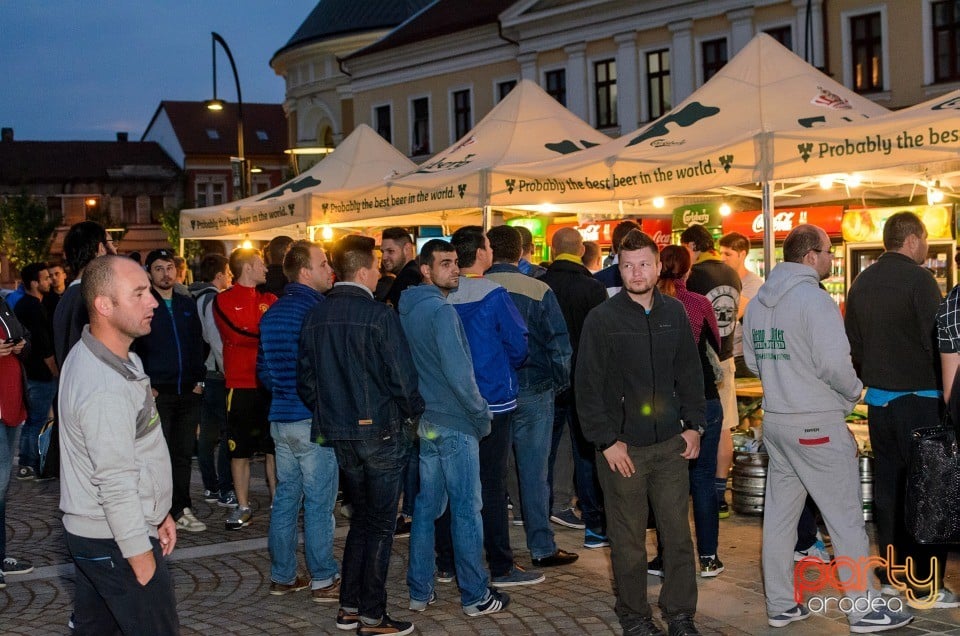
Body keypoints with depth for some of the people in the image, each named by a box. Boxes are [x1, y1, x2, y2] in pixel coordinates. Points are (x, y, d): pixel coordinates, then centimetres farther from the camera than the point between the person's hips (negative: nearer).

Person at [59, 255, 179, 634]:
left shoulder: (90, 356, 7)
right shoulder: (106, 389, -26)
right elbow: (117, 485, -24)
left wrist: (157, 514, 15)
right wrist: (141, 559, -17)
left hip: (88, 530, 10)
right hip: (116, 541, -10)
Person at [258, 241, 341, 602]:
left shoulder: (272, 313, 11)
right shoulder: (315, 310, -14)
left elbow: (264, 369, 17)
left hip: (281, 418, 8)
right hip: (314, 419, -8)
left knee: (286, 497, 13)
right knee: (319, 502, -1)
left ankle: (282, 576, 19)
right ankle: (323, 580, 6)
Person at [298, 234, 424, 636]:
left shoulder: (315, 316, 3)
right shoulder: (378, 315, -17)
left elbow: (306, 381, 7)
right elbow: (403, 378, -16)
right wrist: (412, 416, 1)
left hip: (339, 433, 6)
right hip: (381, 432, -6)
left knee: (362, 514, 20)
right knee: (381, 522, 4)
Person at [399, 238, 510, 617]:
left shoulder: (407, 310, 10)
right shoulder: (441, 311, -17)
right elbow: (459, 373, -21)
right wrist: (482, 416, -10)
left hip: (424, 422, 8)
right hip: (454, 424, -8)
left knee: (426, 507, 13)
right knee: (467, 510, 1)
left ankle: (420, 592, 19)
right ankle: (476, 596, 9)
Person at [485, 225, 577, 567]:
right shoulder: (539, 291, -8)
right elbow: (559, 344, -7)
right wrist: (561, 383, 6)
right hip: (533, 391, -2)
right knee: (533, 471, 3)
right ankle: (542, 548, 8)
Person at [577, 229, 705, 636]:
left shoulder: (674, 313, 6)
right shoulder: (602, 319, -6)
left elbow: (690, 373, 14)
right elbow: (588, 387, -6)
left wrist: (693, 425, 7)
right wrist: (607, 441, -9)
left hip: (671, 444, 3)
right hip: (623, 448, -3)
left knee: (678, 533, 6)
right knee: (628, 539, 5)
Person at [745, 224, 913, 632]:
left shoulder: (758, 302, 8)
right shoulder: (813, 298, -17)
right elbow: (834, 363, -22)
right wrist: (853, 391, -4)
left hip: (774, 420, 8)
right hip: (816, 425, -8)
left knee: (779, 514, 12)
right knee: (845, 517, 2)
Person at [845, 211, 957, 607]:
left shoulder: (861, 283, 8)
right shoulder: (918, 279, -14)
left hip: (878, 398, 7)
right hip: (918, 398, -7)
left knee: (888, 486, 12)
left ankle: (891, 576, 18)